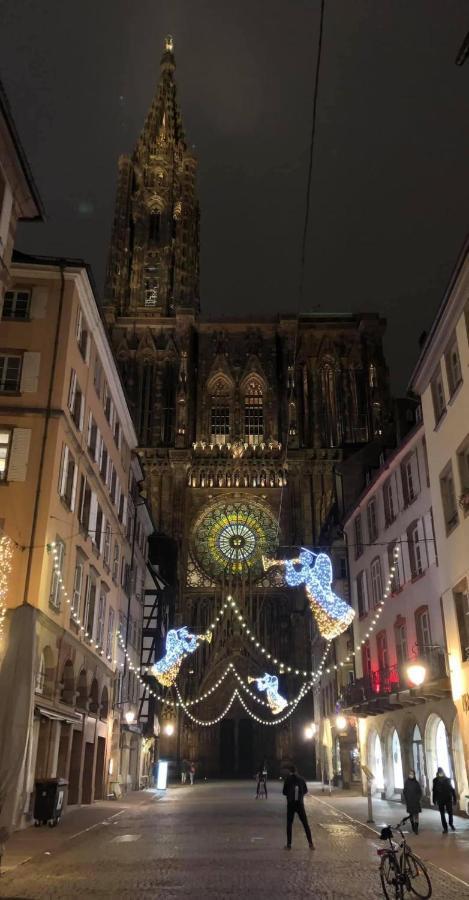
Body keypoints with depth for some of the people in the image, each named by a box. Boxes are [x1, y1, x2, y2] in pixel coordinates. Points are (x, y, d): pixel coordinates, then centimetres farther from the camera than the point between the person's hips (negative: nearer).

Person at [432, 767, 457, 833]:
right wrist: (434, 800, 2)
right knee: (442, 814, 1)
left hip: (448, 799, 0)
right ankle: (445, 828, 9)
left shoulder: (447, 779, 2)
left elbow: (452, 789, 2)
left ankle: (451, 824, 30)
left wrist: (454, 798, -3)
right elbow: (434, 790, 4)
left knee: (450, 813, 2)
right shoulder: (435, 781, 2)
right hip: (440, 800, 0)